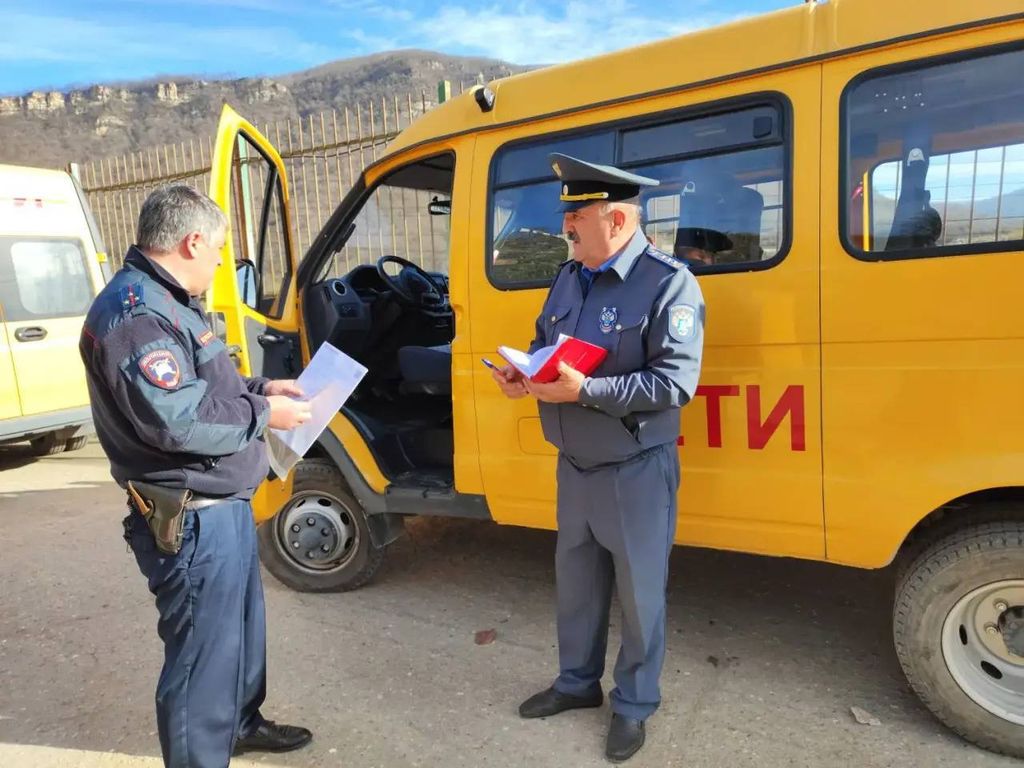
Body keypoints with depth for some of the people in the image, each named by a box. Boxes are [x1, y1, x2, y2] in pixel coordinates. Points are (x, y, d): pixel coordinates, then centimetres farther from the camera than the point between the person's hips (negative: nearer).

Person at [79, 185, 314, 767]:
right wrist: (262, 413, -18)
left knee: (242, 626, 26)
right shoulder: (135, 313, -22)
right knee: (205, 652, 2)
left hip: (225, 505, 11)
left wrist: (260, 389, 11)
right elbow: (177, 420, -29)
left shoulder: (166, 302, 13)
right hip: (193, 521, -11)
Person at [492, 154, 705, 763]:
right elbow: (544, 345, 16)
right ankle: (577, 683, 44)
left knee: (639, 594, 12)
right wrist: (522, 373, -6)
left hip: (636, 473, -7)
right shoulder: (568, 278, 7)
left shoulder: (668, 282, -17)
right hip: (574, 467, 7)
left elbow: (675, 382, -24)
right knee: (576, 583, 21)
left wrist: (585, 391, -29)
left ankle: (635, 705, 35)